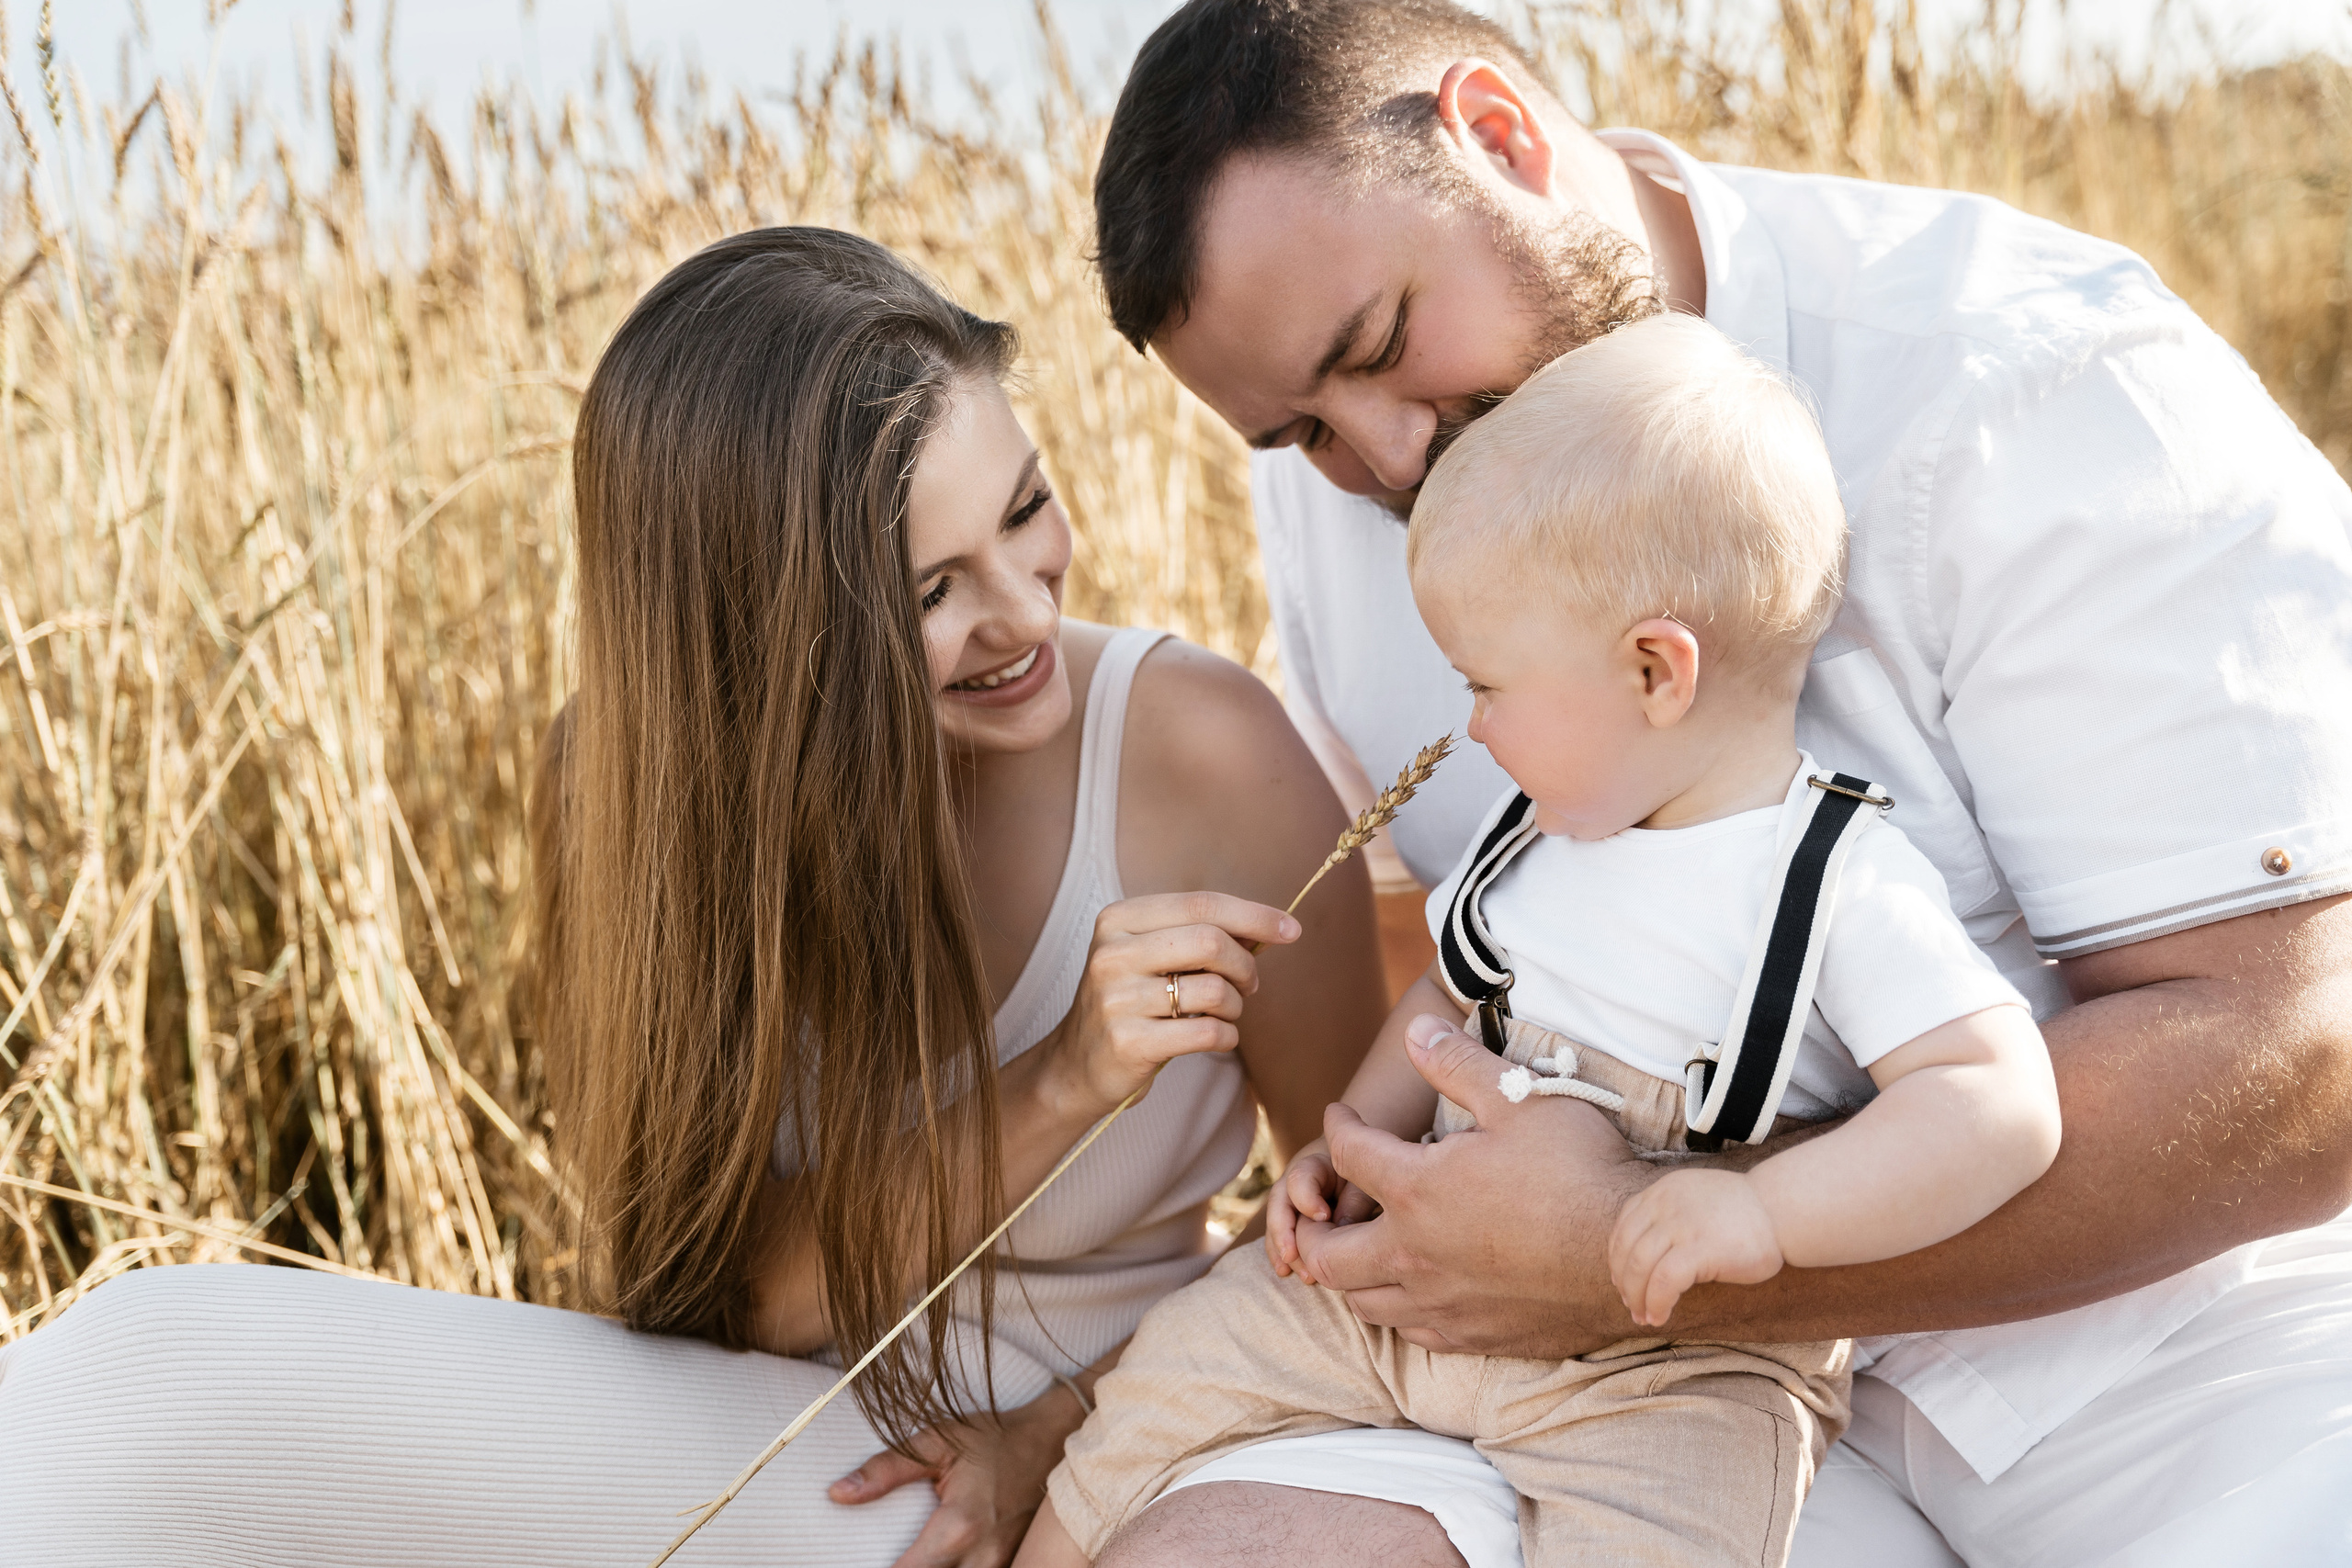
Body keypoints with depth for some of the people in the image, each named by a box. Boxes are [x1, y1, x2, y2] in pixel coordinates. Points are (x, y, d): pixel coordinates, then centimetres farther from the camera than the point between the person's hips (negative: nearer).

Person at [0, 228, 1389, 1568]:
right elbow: (729, 1294, -11)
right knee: (144, 1368, -19)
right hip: (765, 1431, 4)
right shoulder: (633, 781, -9)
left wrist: (1056, 1430, -14)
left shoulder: (1195, 749, -17)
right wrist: (1057, 1088, -25)